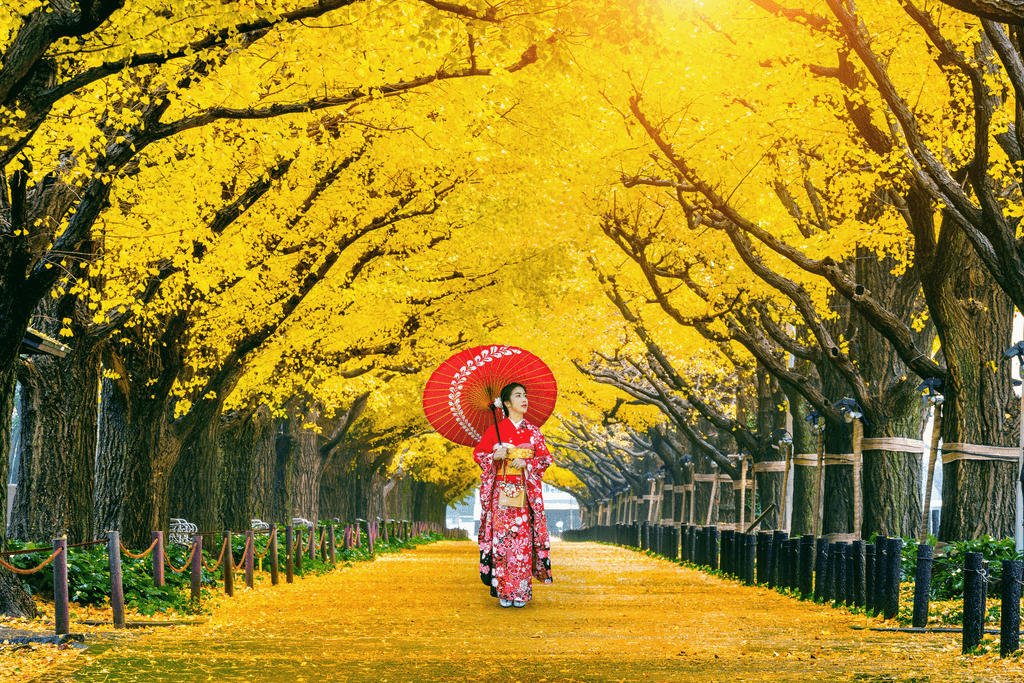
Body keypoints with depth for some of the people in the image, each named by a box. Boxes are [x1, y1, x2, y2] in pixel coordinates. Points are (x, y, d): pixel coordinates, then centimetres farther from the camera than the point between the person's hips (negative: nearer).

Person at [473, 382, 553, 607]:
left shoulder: (533, 432, 9)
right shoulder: (495, 430, 4)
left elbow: (546, 458, 5)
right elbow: (478, 453, 6)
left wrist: (526, 463, -11)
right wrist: (494, 457, -13)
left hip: (525, 493, 1)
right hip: (501, 493, -1)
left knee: (522, 538, -3)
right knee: (502, 538, -5)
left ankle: (521, 591, 1)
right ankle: (503, 591, -1)